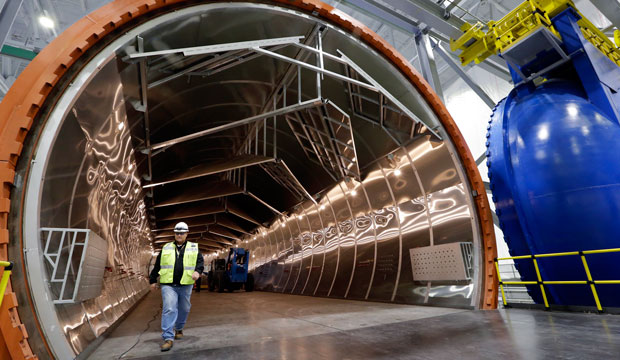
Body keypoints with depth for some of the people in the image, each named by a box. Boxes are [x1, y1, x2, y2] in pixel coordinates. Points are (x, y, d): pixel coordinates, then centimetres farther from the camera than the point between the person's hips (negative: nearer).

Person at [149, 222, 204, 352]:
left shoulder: (194, 248, 5)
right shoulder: (166, 248, 9)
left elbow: (200, 261, 0)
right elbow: (157, 265, 15)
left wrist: (197, 271, -19)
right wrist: (153, 280, 14)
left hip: (185, 285, 1)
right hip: (168, 285, -1)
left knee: (184, 309, 13)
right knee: (169, 309, -9)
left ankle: (179, 329, 36)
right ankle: (168, 338, -1)